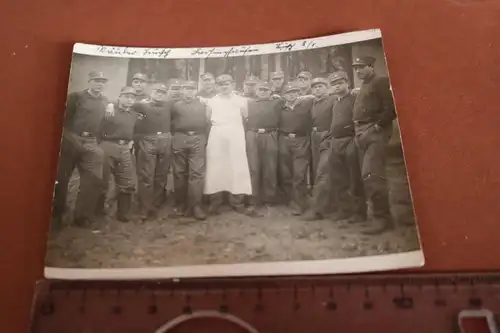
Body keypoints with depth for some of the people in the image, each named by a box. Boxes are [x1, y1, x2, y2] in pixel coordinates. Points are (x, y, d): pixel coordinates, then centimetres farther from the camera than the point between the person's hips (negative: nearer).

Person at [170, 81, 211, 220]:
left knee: (197, 173, -8)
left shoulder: (202, 105, 16)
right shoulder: (176, 105, 17)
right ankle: (181, 204, 12)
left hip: (197, 140, 0)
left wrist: (205, 140, 1)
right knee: (180, 173, 4)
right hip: (180, 139, 1)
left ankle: (196, 205, -7)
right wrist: (175, 137, 6)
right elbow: (171, 123, 14)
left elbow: (207, 123, 11)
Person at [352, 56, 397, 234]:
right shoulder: (362, 88, 24)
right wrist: (358, 132, 9)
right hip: (363, 135, 8)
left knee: (370, 175, -17)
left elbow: (391, 108, -12)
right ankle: (381, 215, 9)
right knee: (369, 176, 4)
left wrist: (377, 126, -15)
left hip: (375, 133, -8)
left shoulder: (381, 82, 0)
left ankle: (382, 218, -11)